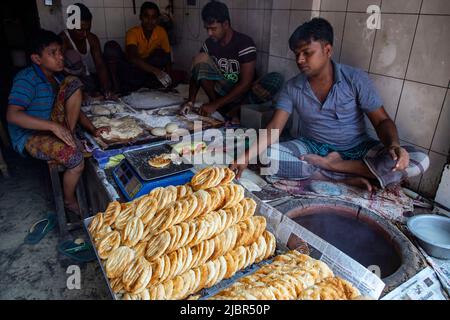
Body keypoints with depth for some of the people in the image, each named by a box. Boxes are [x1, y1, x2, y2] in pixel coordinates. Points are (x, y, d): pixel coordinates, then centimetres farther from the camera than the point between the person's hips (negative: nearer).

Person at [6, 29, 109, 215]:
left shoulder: (57, 78, 7)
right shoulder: (26, 79, -18)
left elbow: (75, 110, 11)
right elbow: (12, 115, -30)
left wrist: (93, 130, -4)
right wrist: (53, 126, -36)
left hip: (53, 128, 7)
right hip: (29, 137, -7)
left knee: (73, 83, -8)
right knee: (75, 155, -33)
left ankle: (69, 136, -9)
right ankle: (69, 201, -4)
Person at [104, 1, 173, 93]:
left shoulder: (161, 32, -9)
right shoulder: (133, 32, -18)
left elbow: (167, 58, -6)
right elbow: (133, 58, -36)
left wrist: (167, 78, -26)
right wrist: (156, 70, -51)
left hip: (147, 71, 1)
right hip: (131, 68, -1)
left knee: (160, 53, -23)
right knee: (111, 46, -24)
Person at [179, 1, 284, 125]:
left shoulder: (245, 43, -16)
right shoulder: (209, 43, -1)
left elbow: (245, 83, -23)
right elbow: (197, 72, 1)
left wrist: (215, 104, -27)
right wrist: (190, 101, -17)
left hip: (242, 93, -3)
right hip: (222, 91, 3)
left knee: (276, 79, -30)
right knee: (200, 58, -18)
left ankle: (234, 111, -19)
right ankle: (221, 110, -15)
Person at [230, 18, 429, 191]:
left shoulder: (356, 79, -10)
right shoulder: (292, 88, -5)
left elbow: (382, 121, -9)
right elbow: (274, 128, -12)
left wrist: (394, 145, -31)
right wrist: (246, 157, -27)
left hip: (356, 149, 0)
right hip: (312, 148, 1)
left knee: (419, 161, -23)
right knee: (267, 159, -29)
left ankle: (331, 165, -18)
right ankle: (345, 178, -21)